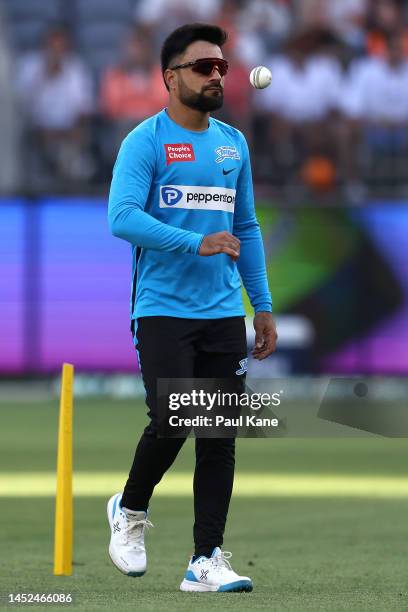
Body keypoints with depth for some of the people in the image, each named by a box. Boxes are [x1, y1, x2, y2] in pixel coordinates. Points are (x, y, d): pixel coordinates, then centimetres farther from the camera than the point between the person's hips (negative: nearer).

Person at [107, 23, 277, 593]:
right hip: (164, 309, -5)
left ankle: (207, 561, 4)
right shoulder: (146, 141, -5)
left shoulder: (233, 144, 14)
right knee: (171, 424, -13)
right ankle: (130, 510, 16)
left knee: (221, 439, 1)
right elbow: (122, 218, -18)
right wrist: (196, 243, -27)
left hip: (224, 314, 5)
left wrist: (263, 305, 15)